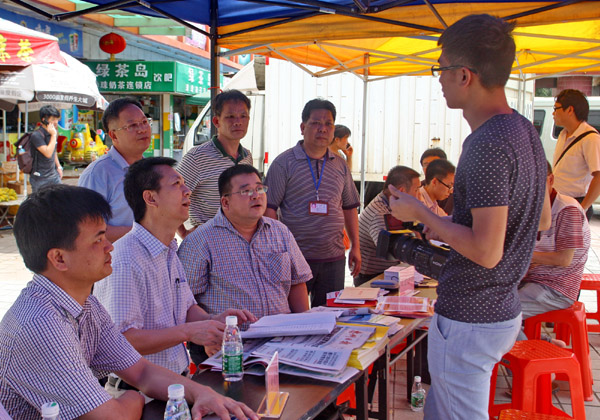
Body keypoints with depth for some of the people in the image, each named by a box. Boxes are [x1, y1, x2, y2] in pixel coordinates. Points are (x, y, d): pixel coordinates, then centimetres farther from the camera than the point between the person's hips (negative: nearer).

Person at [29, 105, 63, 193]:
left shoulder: (54, 132, 9)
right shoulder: (36, 135, -17)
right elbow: (48, 153, -28)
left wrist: (58, 167, 22)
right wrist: (54, 135, -23)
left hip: (54, 176, 7)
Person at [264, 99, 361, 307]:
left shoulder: (340, 165, 12)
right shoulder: (284, 163, -3)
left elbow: (350, 207, 18)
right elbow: (269, 208, -5)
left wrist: (355, 247, 14)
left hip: (333, 258, 4)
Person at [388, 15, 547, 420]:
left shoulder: (488, 144, -24)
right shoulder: (524, 131, 7)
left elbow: (486, 252, -26)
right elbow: (540, 222, 18)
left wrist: (421, 213, -13)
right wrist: (446, 226, 18)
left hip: (469, 321, -10)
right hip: (506, 310, 10)